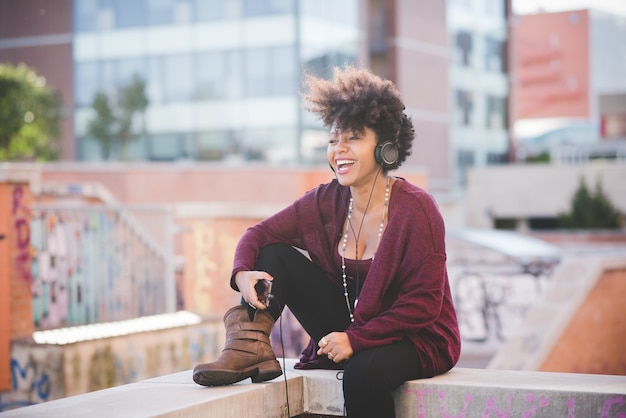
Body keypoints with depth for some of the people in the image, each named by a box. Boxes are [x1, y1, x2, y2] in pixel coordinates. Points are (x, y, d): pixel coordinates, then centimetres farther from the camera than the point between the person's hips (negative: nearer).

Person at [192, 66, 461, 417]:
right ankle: (252, 349, -19)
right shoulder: (327, 202, -2)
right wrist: (243, 274, -20)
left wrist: (356, 339, -24)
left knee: (364, 370, -41)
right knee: (275, 254, -7)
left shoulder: (416, 209, -18)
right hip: (349, 327, 6)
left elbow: (424, 303, -19)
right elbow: (260, 234, 3)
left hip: (417, 337, -6)